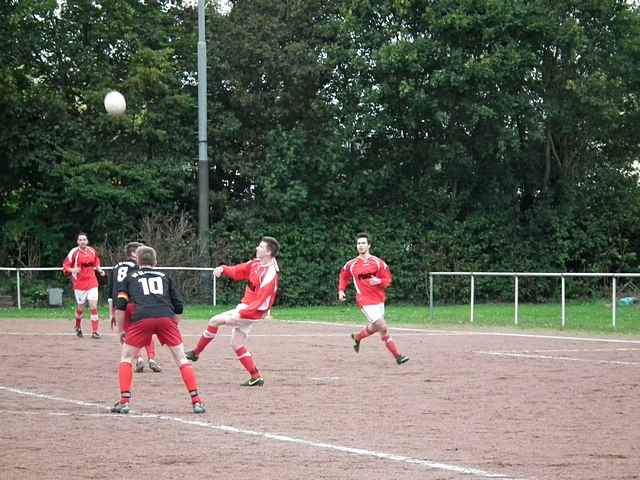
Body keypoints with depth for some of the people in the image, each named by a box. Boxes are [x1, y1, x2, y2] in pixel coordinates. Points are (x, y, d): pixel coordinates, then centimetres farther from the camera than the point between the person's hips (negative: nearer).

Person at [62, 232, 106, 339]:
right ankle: (78, 328, 32)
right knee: (80, 308, 5)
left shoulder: (92, 251, 6)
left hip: (92, 283, 3)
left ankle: (95, 331, -4)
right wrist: (72, 270, -27)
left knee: (94, 306, -8)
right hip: (79, 284, -3)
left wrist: (100, 270, 8)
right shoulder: (74, 252, -7)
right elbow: (65, 267, -8)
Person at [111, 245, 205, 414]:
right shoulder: (164, 277, 29)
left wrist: (121, 331, 18)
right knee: (182, 359, 9)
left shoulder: (130, 277, 25)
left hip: (141, 318, -1)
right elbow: (179, 307, 22)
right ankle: (196, 401, 1)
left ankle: (124, 401, 4)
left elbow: (120, 305, 13)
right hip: (166, 318, 1)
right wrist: (173, 327, 32)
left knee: (126, 357, 15)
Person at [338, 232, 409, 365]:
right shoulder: (351, 265, 0)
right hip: (365, 302, -4)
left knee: (374, 328, 18)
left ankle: (357, 337, 47)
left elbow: (388, 280, 2)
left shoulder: (378, 262, 1)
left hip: (379, 299, 4)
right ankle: (398, 356, -4)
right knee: (383, 328, -12)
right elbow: (343, 276, 18)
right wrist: (341, 290, 5)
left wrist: (379, 281, -19)